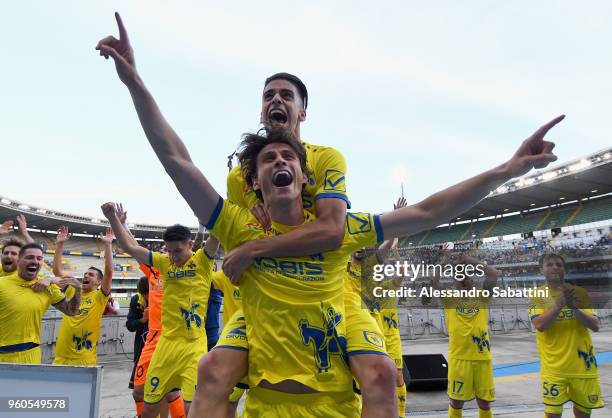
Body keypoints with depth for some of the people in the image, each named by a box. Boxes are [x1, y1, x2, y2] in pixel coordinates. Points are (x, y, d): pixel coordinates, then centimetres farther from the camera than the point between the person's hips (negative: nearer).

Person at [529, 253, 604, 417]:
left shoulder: (579, 292, 3)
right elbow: (539, 325, -17)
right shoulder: (537, 294, -3)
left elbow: (595, 326, -4)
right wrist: (559, 304, -25)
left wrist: (574, 308, -19)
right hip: (553, 366, -2)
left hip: (582, 364, 2)